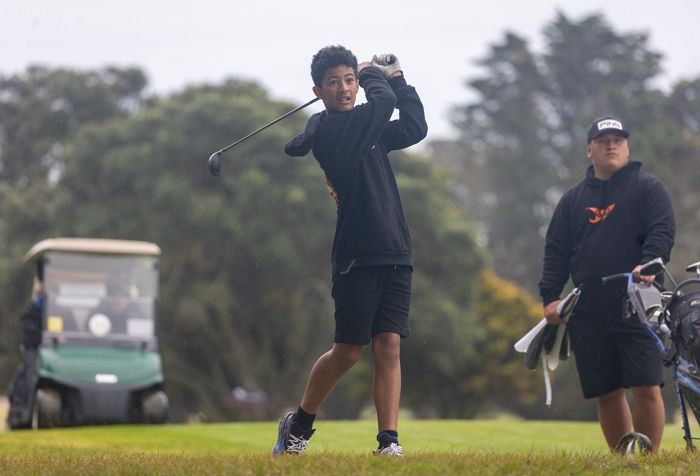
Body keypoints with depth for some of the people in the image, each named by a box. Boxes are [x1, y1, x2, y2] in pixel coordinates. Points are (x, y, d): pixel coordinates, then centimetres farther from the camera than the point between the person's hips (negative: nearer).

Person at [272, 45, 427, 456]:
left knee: (389, 347, -4)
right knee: (348, 352, 1)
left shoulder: (370, 130, 17)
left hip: (394, 255, 6)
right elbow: (383, 103, -13)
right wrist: (373, 73, 7)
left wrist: (397, 79, 11)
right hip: (356, 256, -6)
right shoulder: (325, 128, -6)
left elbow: (415, 127, 15)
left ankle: (389, 440, -7)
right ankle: (299, 424, 21)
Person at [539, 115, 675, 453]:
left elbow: (662, 232, -6)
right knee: (607, 394, 5)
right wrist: (549, 296, 2)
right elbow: (556, 251, 15)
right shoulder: (573, 200, 18)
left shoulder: (647, 188, 6)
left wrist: (649, 263, -26)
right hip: (589, 315, 4)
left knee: (646, 387, -12)